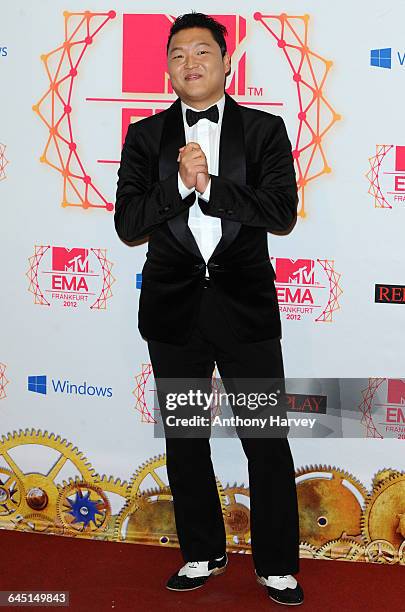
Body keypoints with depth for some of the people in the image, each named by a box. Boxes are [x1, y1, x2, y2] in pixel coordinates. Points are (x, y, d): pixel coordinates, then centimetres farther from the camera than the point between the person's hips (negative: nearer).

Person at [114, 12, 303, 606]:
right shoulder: (145, 136, 6)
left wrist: (209, 186, -16)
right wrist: (181, 183, -17)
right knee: (184, 439, 13)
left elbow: (283, 211, -10)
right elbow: (127, 223, -3)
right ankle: (203, 554, 31)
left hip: (245, 306, -2)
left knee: (267, 440, 2)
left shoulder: (265, 129, 3)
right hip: (173, 307, 2)